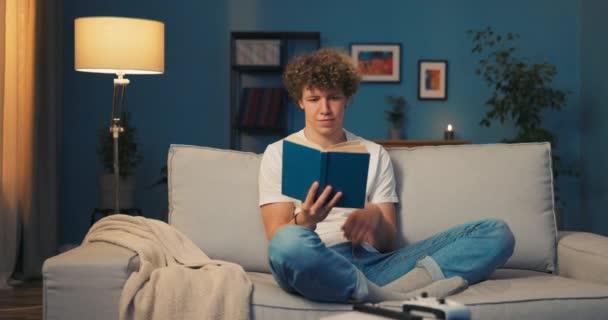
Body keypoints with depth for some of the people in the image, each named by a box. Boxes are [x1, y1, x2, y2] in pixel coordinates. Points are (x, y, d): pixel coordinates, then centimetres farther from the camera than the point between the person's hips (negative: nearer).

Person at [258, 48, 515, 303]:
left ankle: (387, 294, -33)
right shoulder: (279, 154, 11)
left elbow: (387, 244, 13)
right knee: (289, 243, -42)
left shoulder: (375, 155, 18)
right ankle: (403, 299, -27)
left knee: (496, 233, -12)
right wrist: (306, 220, -21)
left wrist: (375, 218, -11)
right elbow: (278, 242, 2)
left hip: (372, 263, 4)